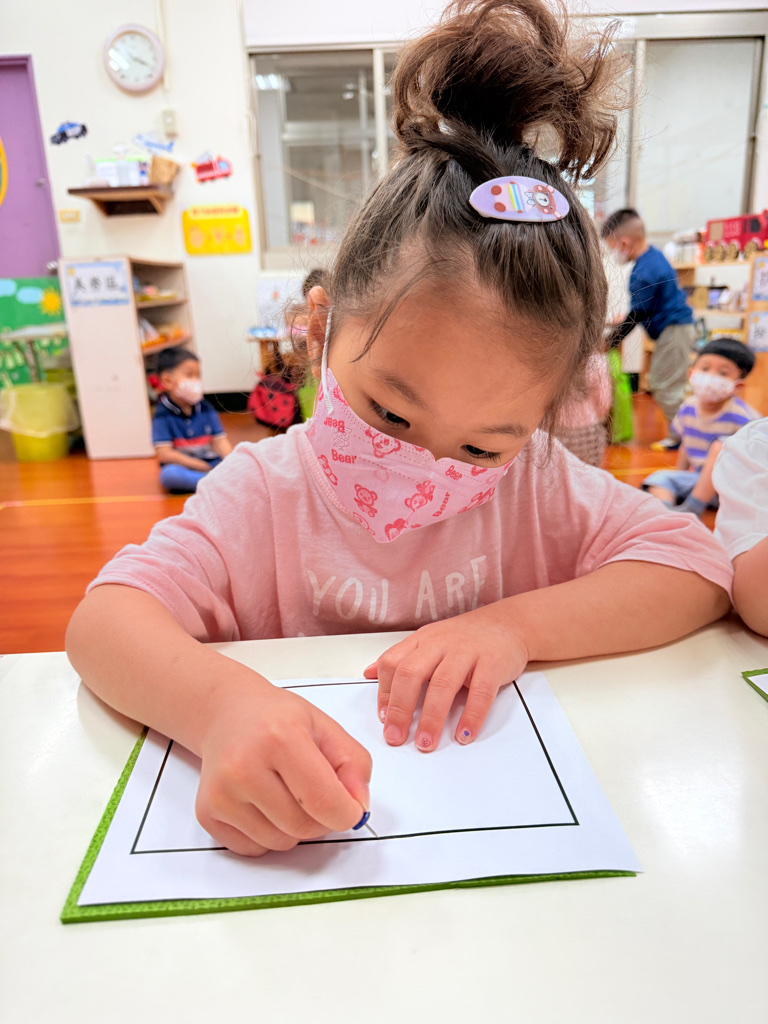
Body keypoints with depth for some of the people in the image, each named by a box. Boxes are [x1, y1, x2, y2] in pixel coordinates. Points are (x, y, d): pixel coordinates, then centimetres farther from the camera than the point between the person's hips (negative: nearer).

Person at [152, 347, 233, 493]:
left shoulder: (206, 408, 6)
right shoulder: (163, 415, -6)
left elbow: (219, 440, 0)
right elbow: (165, 454, -14)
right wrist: (202, 466, -17)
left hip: (212, 463, 3)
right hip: (184, 468, -3)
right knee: (168, 474, -36)